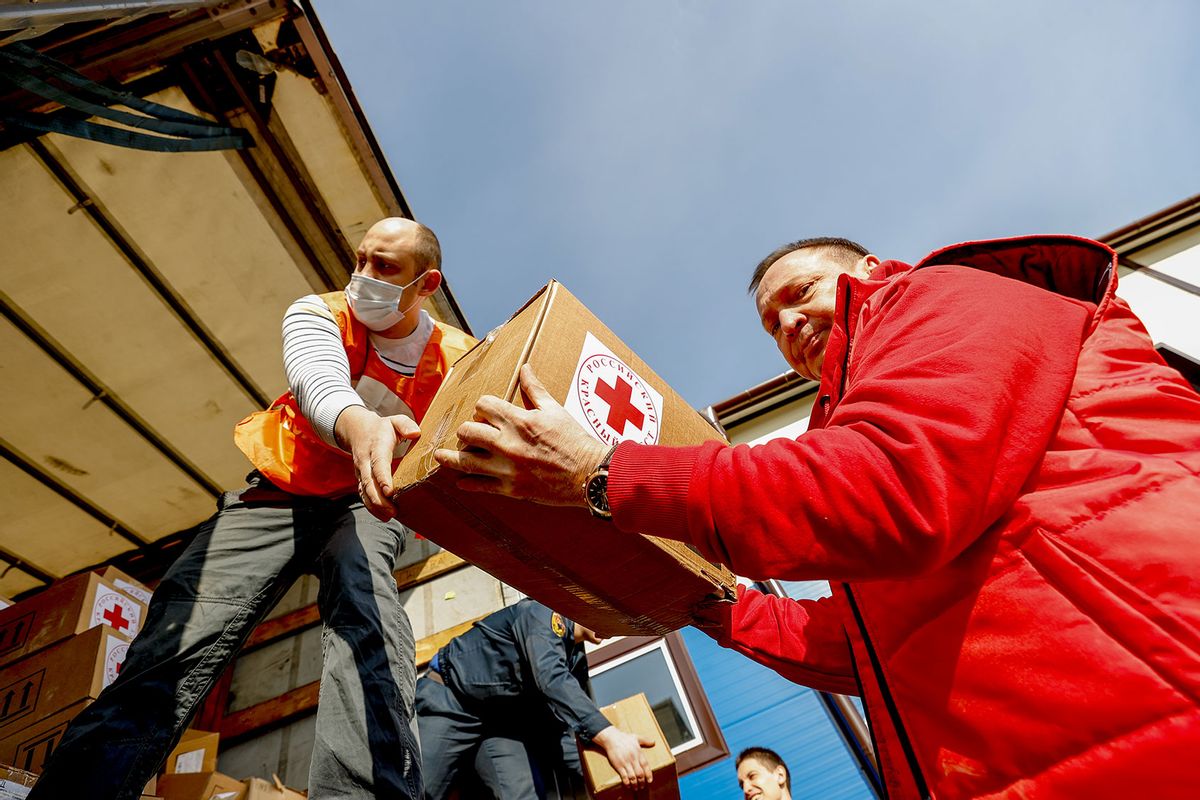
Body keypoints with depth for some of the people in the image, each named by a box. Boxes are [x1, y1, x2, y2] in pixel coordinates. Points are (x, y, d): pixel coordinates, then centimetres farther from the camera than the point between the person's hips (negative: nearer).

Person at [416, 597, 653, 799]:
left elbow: (560, 727, 12)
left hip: (501, 723, 7)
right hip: (448, 703, -7)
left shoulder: (578, 660, 9)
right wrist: (607, 734, -46)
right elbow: (550, 677, -36)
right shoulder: (545, 611, -18)